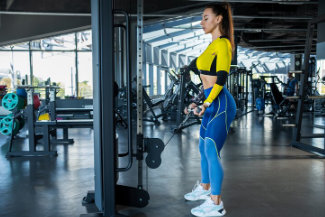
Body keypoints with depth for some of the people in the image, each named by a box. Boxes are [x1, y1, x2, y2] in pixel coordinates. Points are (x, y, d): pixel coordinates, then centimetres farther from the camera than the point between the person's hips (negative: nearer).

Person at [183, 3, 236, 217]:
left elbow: (221, 78, -20)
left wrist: (206, 103, -24)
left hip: (219, 103, -10)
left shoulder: (222, 44, -11)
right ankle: (205, 188, 38)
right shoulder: (213, 45, 18)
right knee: (204, 148, 19)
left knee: (212, 152, -7)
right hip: (211, 103, 10)